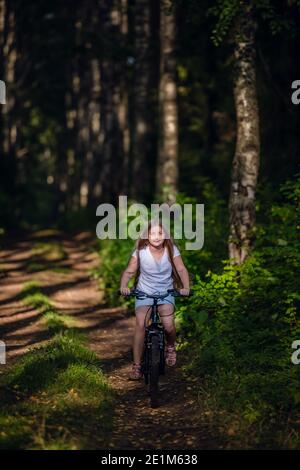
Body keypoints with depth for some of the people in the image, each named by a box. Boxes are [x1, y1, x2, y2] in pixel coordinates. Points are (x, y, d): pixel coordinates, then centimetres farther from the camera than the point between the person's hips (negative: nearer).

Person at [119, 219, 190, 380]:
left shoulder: (171, 250, -8)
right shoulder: (140, 252, -10)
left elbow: (181, 270, -11)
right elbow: (129, 271, -9)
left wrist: (186, 287, -27)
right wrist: (123, 286, -28)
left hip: (166, 292, 1)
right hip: (144, 292, 0)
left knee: (168, 325, -18)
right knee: (140, 324, -17)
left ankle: (170, 346, 18)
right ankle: (136, 365, -9)